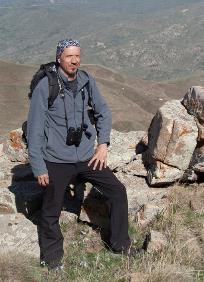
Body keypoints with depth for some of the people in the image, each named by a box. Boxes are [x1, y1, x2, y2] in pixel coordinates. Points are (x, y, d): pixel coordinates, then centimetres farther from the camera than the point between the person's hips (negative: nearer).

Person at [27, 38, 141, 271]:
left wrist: (103, 144, 3)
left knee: (118, 191, 5)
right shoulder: (45, 87, -13)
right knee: (51, 212, 7)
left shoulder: (87, 81, 0)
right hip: (57, 161, -4)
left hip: (87, 156, 5)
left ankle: (120, 244, 25)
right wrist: (39, 167, -11)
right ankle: (51, 257, 33)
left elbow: (103, 112, 13)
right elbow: (35, 129, -10)